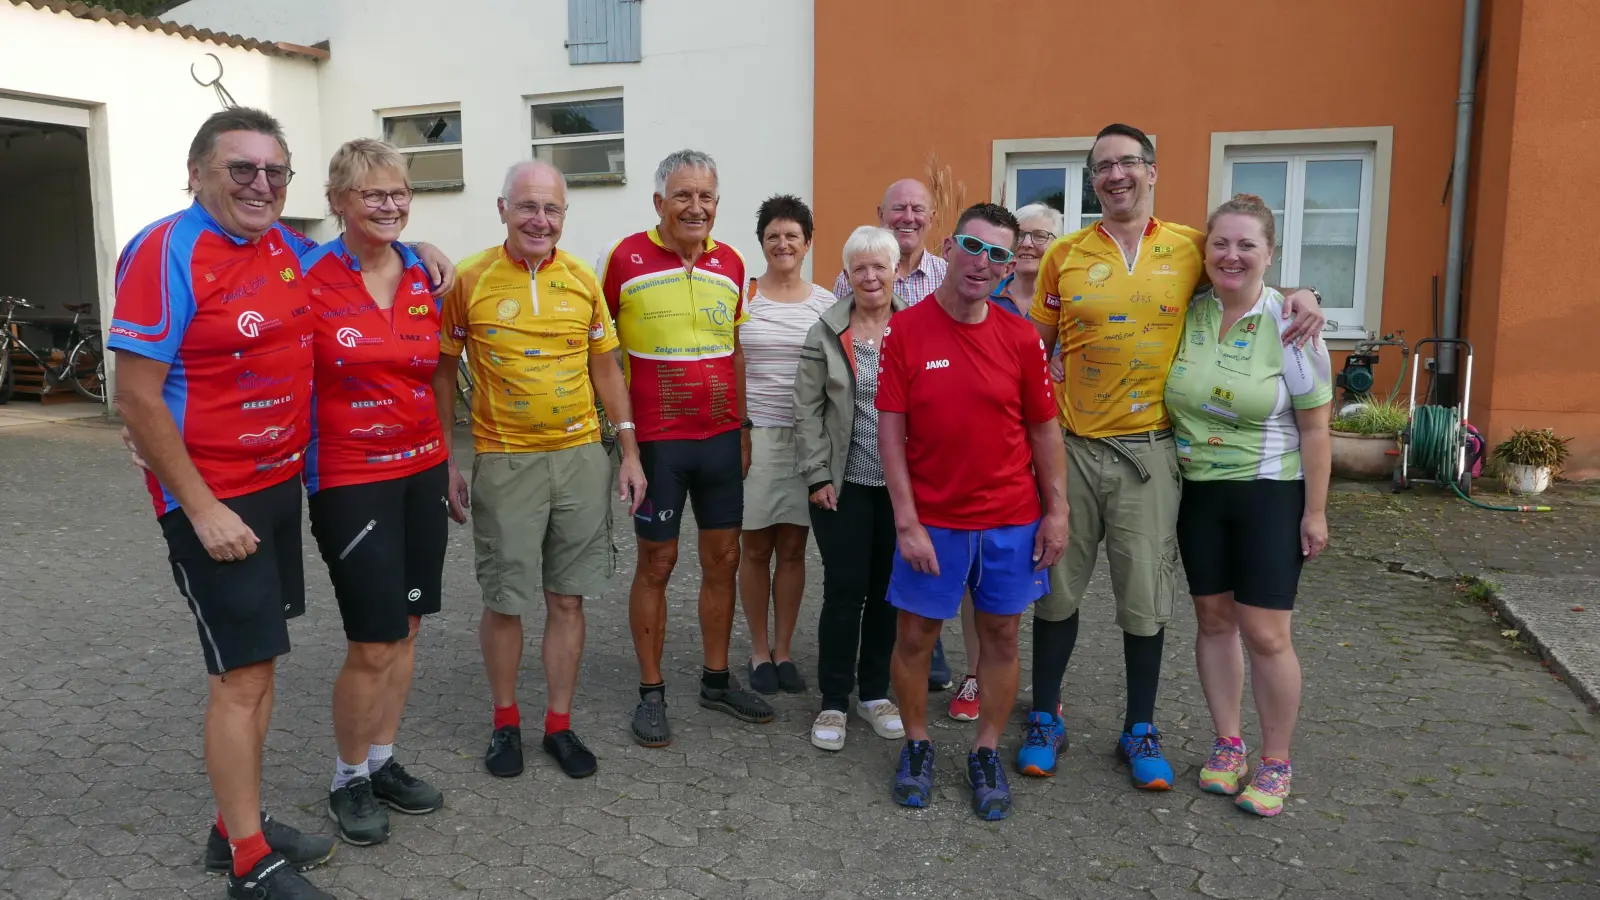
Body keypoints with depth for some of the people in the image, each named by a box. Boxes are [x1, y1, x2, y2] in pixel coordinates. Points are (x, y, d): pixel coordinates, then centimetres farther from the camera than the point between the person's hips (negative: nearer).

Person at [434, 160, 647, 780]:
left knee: (567, 597, 8)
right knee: (504, 601, 6)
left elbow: (605, 367, 10)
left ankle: (560, 724, 23)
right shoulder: (469, 280, -5)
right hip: (503, 462, -2)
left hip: (581, 457, 3)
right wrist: (445, 461, -1)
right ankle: (505, 722, 26)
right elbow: (443, 371, 2)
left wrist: (629, 452, 6)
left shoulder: (583, 280, 3)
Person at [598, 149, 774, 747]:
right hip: (656, 439, -4)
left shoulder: (731, 264, 6)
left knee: (723, 558, 11)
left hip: (721, 437, 4)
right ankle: (651, 693, 19)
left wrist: (744, 427, 12)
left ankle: (717, 680, 27)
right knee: (656, 563, 4)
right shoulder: (625, 259, -7)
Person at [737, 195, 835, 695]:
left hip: (807, 437, 1)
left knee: (793, 548, 6)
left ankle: (783, 650, 21)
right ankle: (760, 652, 19)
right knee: (755, 548, 5)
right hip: (753, 433, -1)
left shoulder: (826, 304, 6)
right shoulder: (742, 297, 2)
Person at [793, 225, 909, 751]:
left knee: (889, 590, 10)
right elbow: (807, 410, -1)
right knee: (845, 590, 0)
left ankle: (874, 692, 26)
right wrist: (818, 476, -7)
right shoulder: (826, 333, 0)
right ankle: (834, 702, 14)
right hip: (844, 484, -1)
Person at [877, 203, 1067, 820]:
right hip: (932, 520, -1)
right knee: (915, 634, 7)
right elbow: (890, 431, -8)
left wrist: (1057, 510, 2)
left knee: (1001, 635, 11)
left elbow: (1044, 428, 5)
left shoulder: (1021, 338, -1)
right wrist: (906, 522, -11)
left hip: (1011, 521, 2)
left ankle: (986, 753, 29)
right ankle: (916, 745, 30)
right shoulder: (906, 330, -7)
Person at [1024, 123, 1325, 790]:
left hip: (1149, 451, 0)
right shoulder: (1064, 255, 2)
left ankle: (1140, 729, 26)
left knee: (1145, 597, 7)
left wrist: (1300, 295, -3)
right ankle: (1045, 719, 25)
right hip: (1070, 446, 0)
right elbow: (1034, 348, 7)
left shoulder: (1190, 248, 3)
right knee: (1057, 588, 8)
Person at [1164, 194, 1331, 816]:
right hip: (1198, 492, 4)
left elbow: (1314, 428, -6)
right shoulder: (1185, 313, -1)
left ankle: (1276, 763, 15)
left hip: (1271, 496, -3)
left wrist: (1315, 512, -7)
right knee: (1214, 619, 11)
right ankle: (1227, 743, 27)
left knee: (1265, 632, -3)